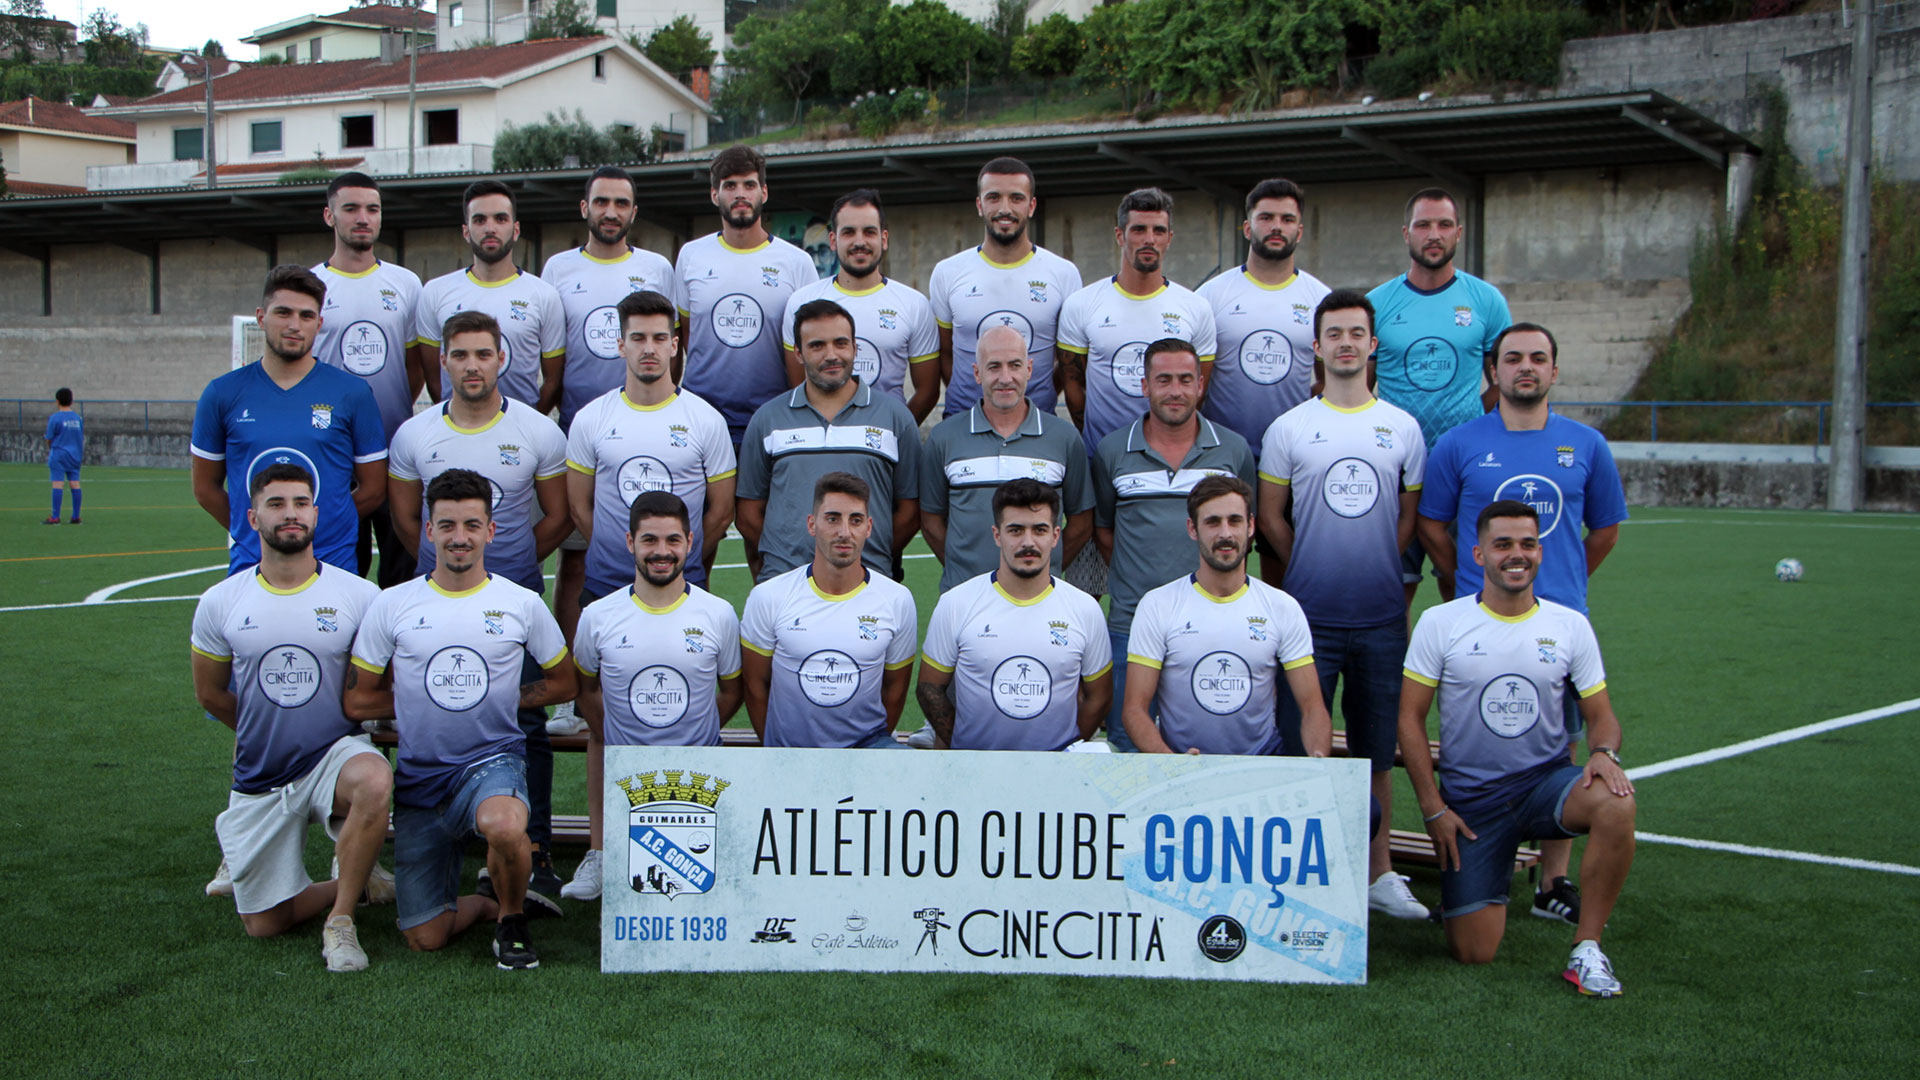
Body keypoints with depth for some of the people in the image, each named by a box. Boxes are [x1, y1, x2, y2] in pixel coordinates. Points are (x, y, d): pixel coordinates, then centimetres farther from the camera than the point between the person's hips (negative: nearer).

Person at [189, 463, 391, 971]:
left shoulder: (359, 595, -7)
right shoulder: (220, 602, -2)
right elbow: (210, 692, 13)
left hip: (334, 755, -2)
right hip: (260, 778, 2)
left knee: (374, 781, -39)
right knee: (264, 925, 1)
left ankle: (340, 921, -20)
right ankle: (351, 883, 31)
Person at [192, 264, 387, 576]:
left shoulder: (352, 394, 1)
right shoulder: (222, 394, 5)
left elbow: (373, 489, 5)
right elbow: (206, 489, 12)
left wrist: (317, 527, 4)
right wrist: (254, 534, 8)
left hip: (332, 566, -1)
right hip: (248, 569, 1)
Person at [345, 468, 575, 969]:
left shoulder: (522, 604, 2)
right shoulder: (392, 605, 2)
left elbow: (563, 683, 12)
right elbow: (357, 701, 5)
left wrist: (502, 698, 3)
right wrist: (417, 701, 4)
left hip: (494, 759, -2)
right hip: (420, 776, 2)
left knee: (504, 827, -39)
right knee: (424, 938, -4)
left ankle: (513, 922, -7)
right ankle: (490, 904, 31)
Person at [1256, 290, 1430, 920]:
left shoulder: (1402, 428, 8)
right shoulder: (1288, 429, 2)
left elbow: (1410, 515, 14)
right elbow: (1271, 517, 7)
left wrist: (1377, 572, 8)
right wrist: (1312, 573, 6)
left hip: (1382, 617, 2)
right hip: (1310, 615, -2)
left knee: (1376, 750, 9)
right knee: (1301, 747, 0)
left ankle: (1376, 874, 20)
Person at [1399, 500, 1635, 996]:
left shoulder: (1570, 626, 3)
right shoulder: (1441, 622, -2)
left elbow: (1601, 716, 8)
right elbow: (1410, 718, 0)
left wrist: (1603, 753, -17)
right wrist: (1433, 808, -7)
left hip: (1546, 782, 1)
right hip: (1470, 800, -1)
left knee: (1616, 803, -34)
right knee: (1473, 953, -8)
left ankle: (1586, 948, -16)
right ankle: (1461, 883, 29)